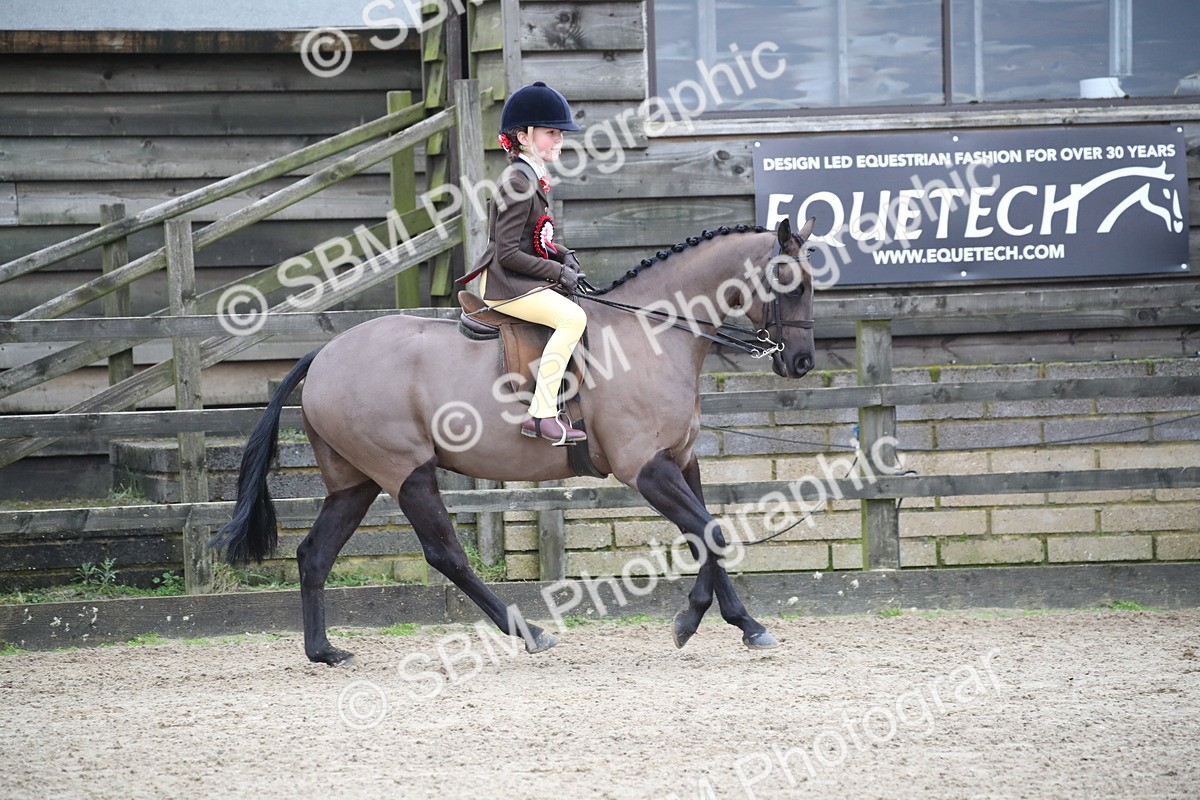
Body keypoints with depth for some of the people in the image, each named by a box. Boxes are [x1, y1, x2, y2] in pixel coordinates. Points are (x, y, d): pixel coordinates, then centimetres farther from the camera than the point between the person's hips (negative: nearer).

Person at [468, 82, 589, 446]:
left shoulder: (532, 177, 15)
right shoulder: (517, 183, -16)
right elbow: (508, 252, -20)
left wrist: (565, 256, 7)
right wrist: (557, 271, -15)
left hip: (525, 280, 11)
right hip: (504, 283, -11)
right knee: (573, 317, -25)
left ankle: (538, 413, 7)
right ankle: (543, 411, -27)